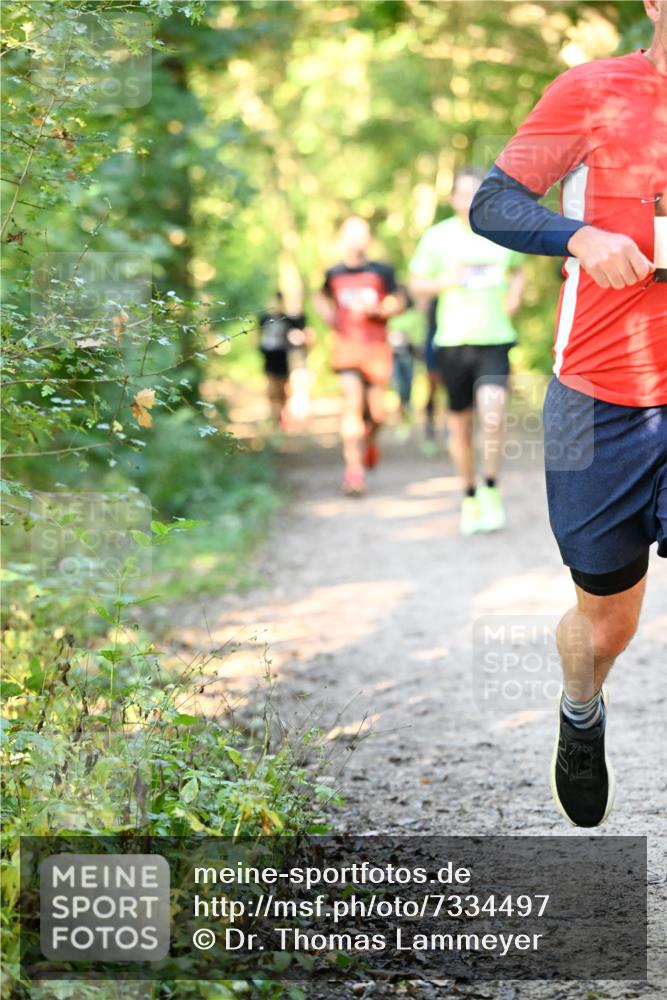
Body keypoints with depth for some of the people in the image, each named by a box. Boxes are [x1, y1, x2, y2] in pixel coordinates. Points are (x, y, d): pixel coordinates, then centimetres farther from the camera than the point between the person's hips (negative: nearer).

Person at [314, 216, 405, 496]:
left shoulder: (382, 272, 2)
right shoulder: (334, 274, 6)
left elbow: (398, 302, 7)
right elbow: (321, 298, 25)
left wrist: (375, 309, -10)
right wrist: (330, 318, 8)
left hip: (377, 349, 0)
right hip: (347, 345, 0)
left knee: (376, 411, 4)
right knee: (352, 402, -16)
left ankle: (370, 440, 41)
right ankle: (353, 467, -15)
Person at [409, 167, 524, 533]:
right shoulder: (438, 238, 1)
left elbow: (517, 270, 26)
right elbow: (416, 283, 7)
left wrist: (515, 294, 6)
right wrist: (444, 281, -12)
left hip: (495, 340, 0)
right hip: (453, 342, 0)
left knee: (492, 417, -19)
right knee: (459, 426, 6)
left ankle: (491, 490, 1)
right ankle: (469, 498, 24)